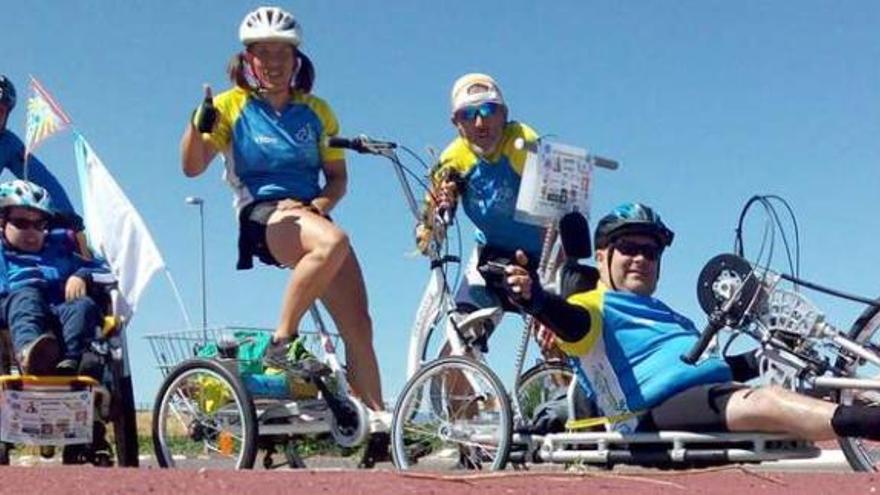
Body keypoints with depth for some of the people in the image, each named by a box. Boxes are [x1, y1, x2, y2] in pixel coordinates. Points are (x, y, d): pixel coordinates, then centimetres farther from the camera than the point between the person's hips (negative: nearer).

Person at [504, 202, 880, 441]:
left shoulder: (669, 315, 39)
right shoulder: (594, 307, 11)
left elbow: (717, 365, 39)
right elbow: (569, 321, -13)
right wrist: (534, 299, -36)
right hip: (659, 411, -12)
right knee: (764, 402, -35)